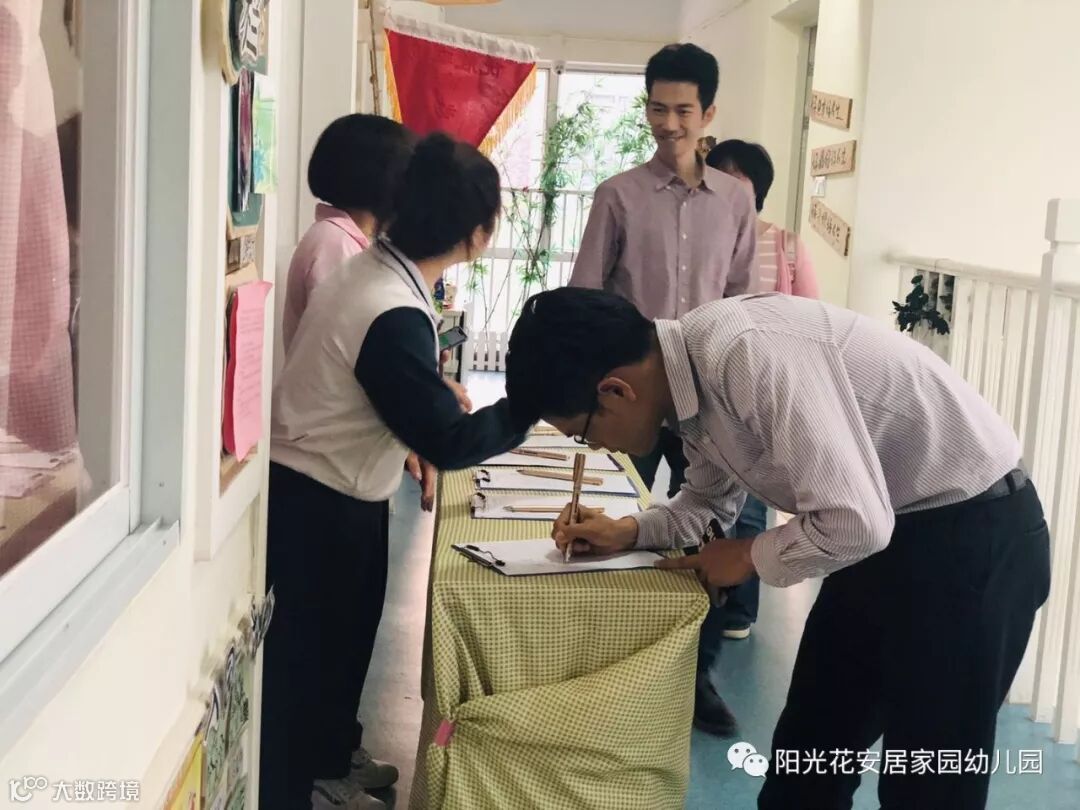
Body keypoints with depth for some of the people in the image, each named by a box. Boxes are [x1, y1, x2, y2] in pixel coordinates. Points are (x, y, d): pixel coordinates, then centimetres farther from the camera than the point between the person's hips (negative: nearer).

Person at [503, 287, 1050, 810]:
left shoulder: (751, 354, -31)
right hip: (889, 529, 9)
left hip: (974, 535, -8)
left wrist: (749, 558, -15)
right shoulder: (691, 369, -2)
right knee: (807, 752, 15)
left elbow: (853, 524, -32)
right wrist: (627, 532, -1)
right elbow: (710, 500, 15)